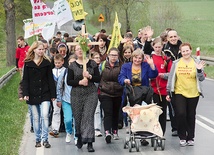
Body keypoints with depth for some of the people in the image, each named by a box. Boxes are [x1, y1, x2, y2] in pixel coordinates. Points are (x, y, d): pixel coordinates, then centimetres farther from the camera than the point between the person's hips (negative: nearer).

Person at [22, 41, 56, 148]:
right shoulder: (28, 63, 2)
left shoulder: (46, 63, 3)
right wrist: (25, 93, -8)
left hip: (44, 94, -1)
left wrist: (53, 94, 1)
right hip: (33, 94, 1)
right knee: (36, 118, 7)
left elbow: (50, 79, 3)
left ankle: (45, 139, -5)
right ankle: (38, 139, 17)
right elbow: (25, 80, 2)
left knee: (45, 116, -11)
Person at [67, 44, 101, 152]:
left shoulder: (92, 64, 6)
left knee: (88, 117, -12)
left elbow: (98, 78, 4)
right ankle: (79, 138, 31)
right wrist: (79, 82, -14)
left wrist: (90, 76, -14)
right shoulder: (72, 66, 5)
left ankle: (89, 143, -12)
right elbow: (69, 81, 1)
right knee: (78, 118, 6)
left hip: (91, 94, -1)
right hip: (76, 95, 1)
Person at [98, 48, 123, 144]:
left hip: (117, 94, 2)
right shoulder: (103, 65, 3)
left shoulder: (121, 66, 3)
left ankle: (115, 132, 28)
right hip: (105, 94, -2)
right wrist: (99, 89, 6)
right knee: (108, 113, -14)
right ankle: (107, 132, -27)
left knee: (115, 113, 13)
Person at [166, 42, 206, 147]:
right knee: (181, 114, -13)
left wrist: (199, 70, -19)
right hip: (179, 93, -1)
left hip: (193, 94, 1)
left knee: (191, 116, 8)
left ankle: (190, 138, 20)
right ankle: (182, 137, 2)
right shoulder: (176, 63, 2)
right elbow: (171, 78, 6)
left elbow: (201, 79, 0)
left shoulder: (196, 63, 1)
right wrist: (168, 92, 5)